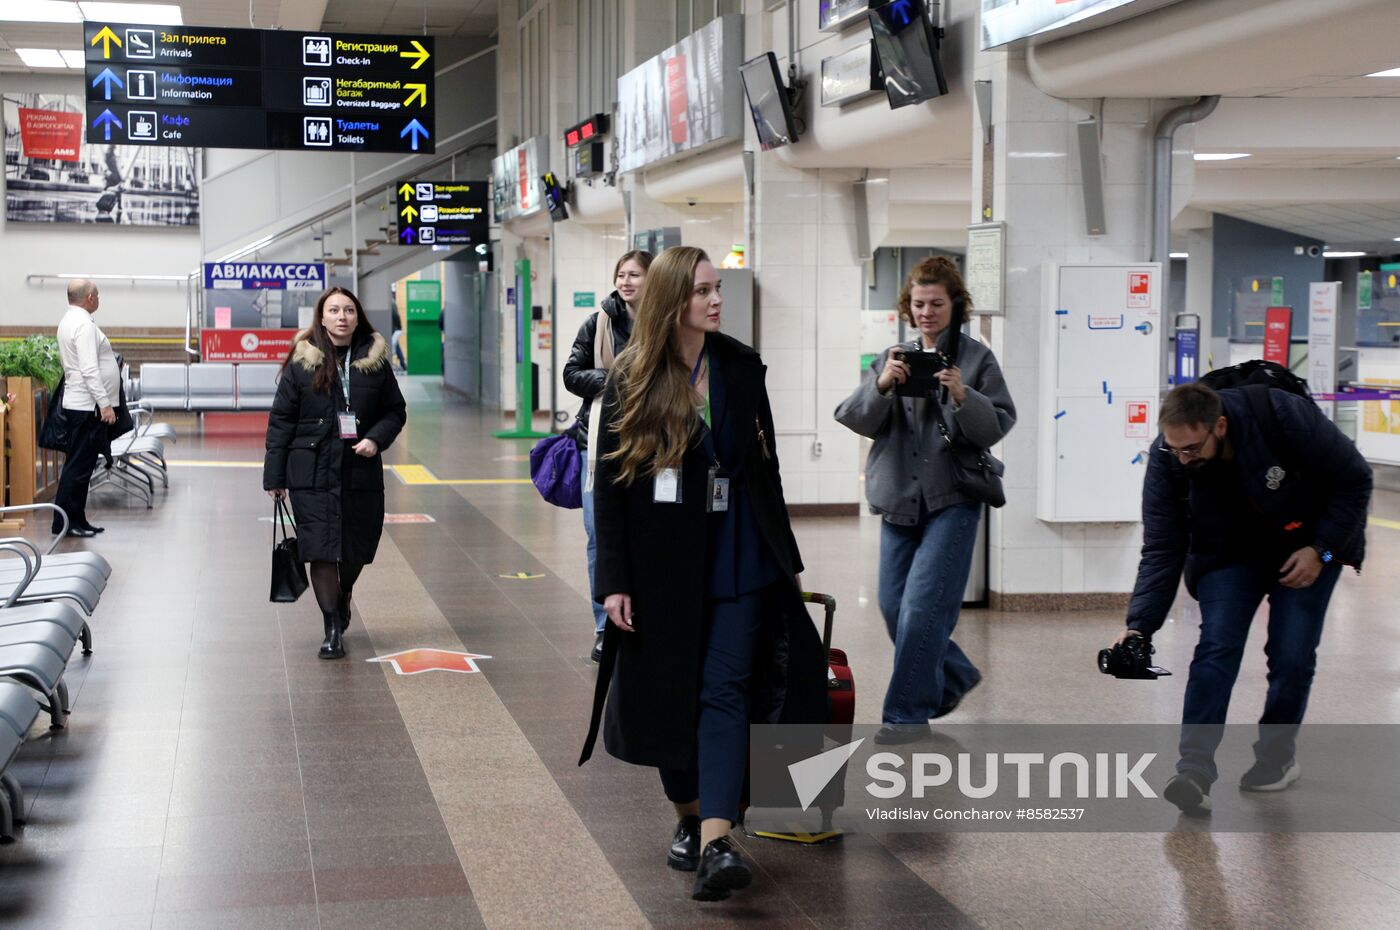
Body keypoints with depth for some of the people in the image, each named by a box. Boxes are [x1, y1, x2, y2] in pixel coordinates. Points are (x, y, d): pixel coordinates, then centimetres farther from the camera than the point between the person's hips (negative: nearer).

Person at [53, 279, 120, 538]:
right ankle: (64, 521, -5)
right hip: (88, 406, -10)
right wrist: (105, 404, -22)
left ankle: (77, 520, 18)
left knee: (80, 465, 13)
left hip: (78, 405, 10)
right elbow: (89, 369, -23)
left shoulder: (69, 321, 15)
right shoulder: (84, 325, -16)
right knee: (79, 465, -7)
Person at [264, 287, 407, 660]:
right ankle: (332, 629, 6)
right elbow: (281, 420, 0)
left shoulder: (375, 361, 5)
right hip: (313, 475, -2)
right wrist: (274, 475, -3)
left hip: (361, 472, 2)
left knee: (357, 548, 11)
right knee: (321, 549, -5)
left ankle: (343, 597, 42)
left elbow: (395, 411, 12)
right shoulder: (301, 363, -1)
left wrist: (376, 438, -9)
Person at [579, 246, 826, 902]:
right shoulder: (631, 381, -4)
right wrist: (613, 581, -9)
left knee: (725, 692, -8)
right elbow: (609, 485, -4)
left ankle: (717, 842, -15)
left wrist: (783, 554, 10)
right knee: (668, 695, 8)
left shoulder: (741, 367, 3)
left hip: (738, 560, 1)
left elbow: (765, 466, 10)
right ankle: (688, 819, 27)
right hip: (663, 564, -1)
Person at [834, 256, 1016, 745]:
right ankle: (955, 676, 32)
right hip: (899, 499, 5)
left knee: (922, 606, -11)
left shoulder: (977, 359, -1)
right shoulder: (894, 357, 10)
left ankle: (908, 712, 1)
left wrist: (962, 396, -24)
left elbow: (996, 427, -7)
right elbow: (856, 420, 0)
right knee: (894, 607, 9)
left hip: (951, 501, -5)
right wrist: (881, 385, -18)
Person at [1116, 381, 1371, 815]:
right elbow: (1161, 550, -20)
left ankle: (1276, 755, 16)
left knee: (1292, 655, -7)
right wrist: (1140, 625, -30)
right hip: (1230, 554, 1)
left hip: (1308, 544, -1)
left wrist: (1322, 549, -23)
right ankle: (1194, 770, -21)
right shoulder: (1167, 460, -25)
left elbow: (1353, 479, -18)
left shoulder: (1285, 416, -34)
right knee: (1217, 646, -16)